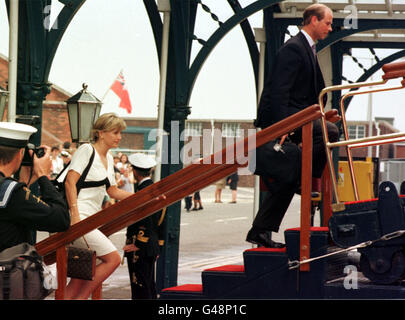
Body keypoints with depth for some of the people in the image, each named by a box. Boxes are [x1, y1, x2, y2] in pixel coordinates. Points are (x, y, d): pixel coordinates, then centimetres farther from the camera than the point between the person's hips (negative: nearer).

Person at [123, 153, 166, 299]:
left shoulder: (143, 190, -16)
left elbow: (146, 221, -22)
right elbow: (160, 221, 18)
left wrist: (137, 245, -18)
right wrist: (158, 242, 23)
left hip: (141, 249, -10)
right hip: (152, 246, 10)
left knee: (141, 289, -8)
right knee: (149, 287, 16)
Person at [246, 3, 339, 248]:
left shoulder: (308, 49, 21)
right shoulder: (293, 48, -11)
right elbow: (279, 89, -20)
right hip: (280, 115, -10)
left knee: (286, 181, 7)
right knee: (330, 132, -26)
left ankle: (259, 232, 9)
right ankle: (311, 180, -14)